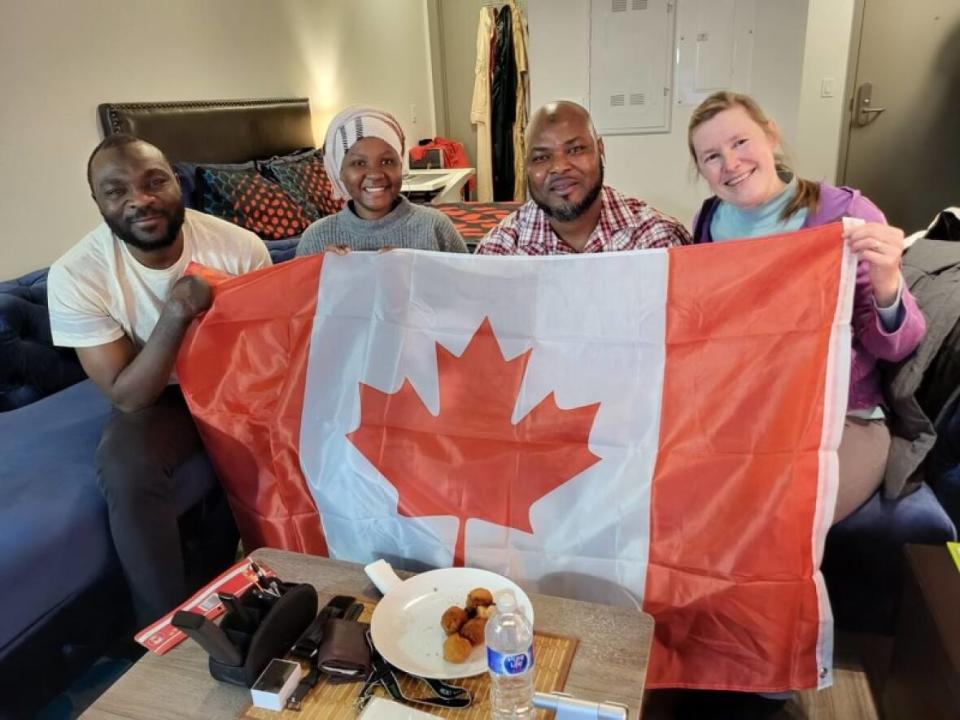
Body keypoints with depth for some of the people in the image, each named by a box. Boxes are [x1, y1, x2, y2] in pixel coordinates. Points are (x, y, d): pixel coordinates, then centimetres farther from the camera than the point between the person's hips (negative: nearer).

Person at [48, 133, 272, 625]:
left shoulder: (239, 246, -17)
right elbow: (127, 397, -21)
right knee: (126, 470, -30)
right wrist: (176, 312, -35)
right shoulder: (76, 275, -20)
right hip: (154, 398, -1)